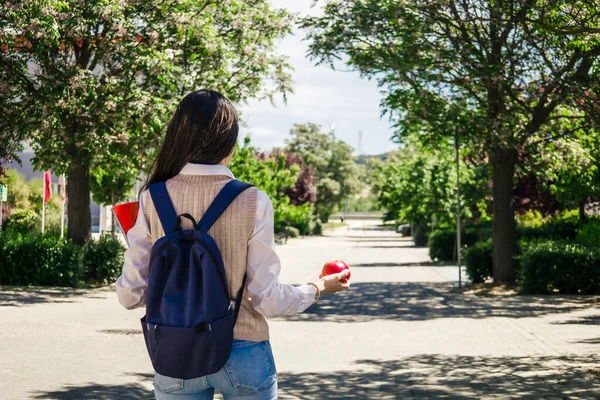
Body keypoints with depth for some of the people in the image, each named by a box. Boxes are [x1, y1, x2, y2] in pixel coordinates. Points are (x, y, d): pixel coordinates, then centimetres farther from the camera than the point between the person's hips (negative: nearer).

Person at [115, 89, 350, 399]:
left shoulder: (153, 199, -5)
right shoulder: (252, 202, -11)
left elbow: (129, 294, -4)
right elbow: (267, 300, -10)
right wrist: (318, 288, 8)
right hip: (243, 355, -1)